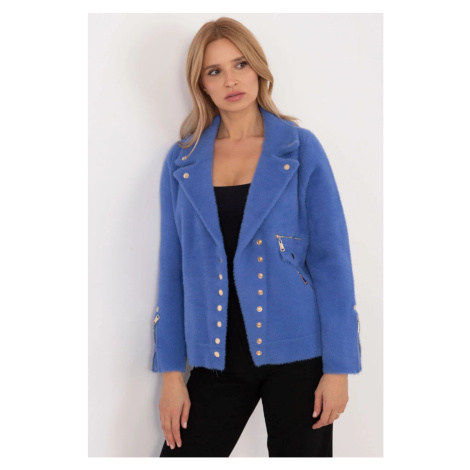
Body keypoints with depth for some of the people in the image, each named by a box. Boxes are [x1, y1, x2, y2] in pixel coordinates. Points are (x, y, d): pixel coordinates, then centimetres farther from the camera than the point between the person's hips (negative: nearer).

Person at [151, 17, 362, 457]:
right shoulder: (181, 162, 5)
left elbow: (331, 259, -4)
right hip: (218, 356, 2)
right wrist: (170, 370, 3)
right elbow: (173, 268, 6)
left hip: (296, 353, -2)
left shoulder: (301, 149, -2)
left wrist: (338, 368, -8)